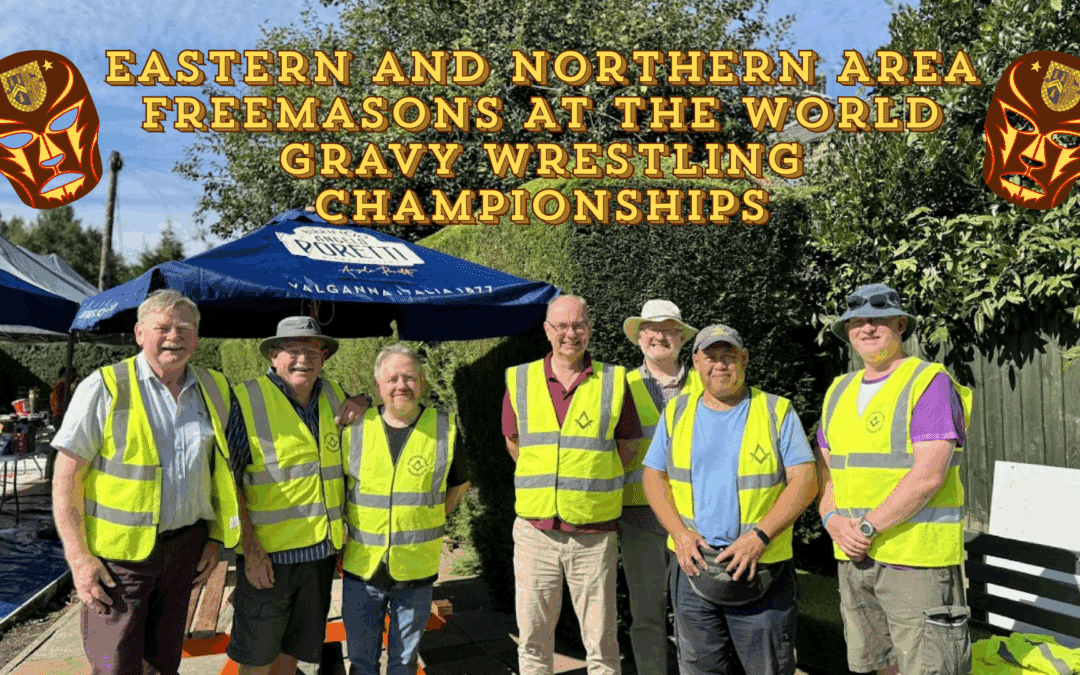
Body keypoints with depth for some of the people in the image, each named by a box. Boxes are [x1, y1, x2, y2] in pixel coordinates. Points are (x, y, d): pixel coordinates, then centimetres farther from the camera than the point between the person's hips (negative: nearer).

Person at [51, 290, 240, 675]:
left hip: (184, 547, 4)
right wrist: (78, 557, -15)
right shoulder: (105, 388, -9)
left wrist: (214, 539, 9)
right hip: (119, 552, -4)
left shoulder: (214, 391, 5)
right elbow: (66, 477, -9)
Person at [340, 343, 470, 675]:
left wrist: (430, 519, 2)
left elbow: (458, 484, 12)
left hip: (416, 571, 0)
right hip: (362, 569, 1)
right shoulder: (354, 428, -3)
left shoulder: (445, 429, -4)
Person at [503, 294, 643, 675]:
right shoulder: (519, 380, 4)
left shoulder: (614, 381, 0)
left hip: (594, 535, -1)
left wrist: (587, 485, 9)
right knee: (532, 637, 11)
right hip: (534, 530, 2)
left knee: (601, 642, 7)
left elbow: (627, 449, 9)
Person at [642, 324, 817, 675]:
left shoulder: (777, 411, 2)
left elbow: (805, 481, -5)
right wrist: (679, 532, -6)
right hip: (693, 564, 3)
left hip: (762, 566, -2)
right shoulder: (677, 412, 10)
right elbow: (654, 476, 10)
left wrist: (759, 536, -16)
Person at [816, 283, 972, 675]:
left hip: (918, 558, -6)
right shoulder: (839, 390, 14)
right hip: (853, 556, 7)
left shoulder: (930, 382, -8)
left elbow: (929, 474, -18)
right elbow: (825, 468, 15)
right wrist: (834, 521, -4)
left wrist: (866, 527, -16)